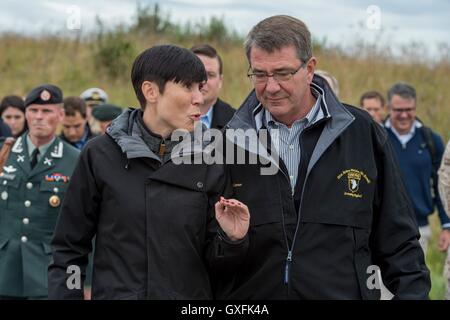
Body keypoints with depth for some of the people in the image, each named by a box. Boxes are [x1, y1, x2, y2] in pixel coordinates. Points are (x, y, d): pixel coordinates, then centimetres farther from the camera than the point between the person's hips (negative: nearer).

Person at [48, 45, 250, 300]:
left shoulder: (209, 164, -1)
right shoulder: (100, 156, -7)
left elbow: (211, 258, 2)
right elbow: (70, 249, -3)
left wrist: (231, 239, -15)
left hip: (191, 293, 2)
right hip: (115, 292, -2)